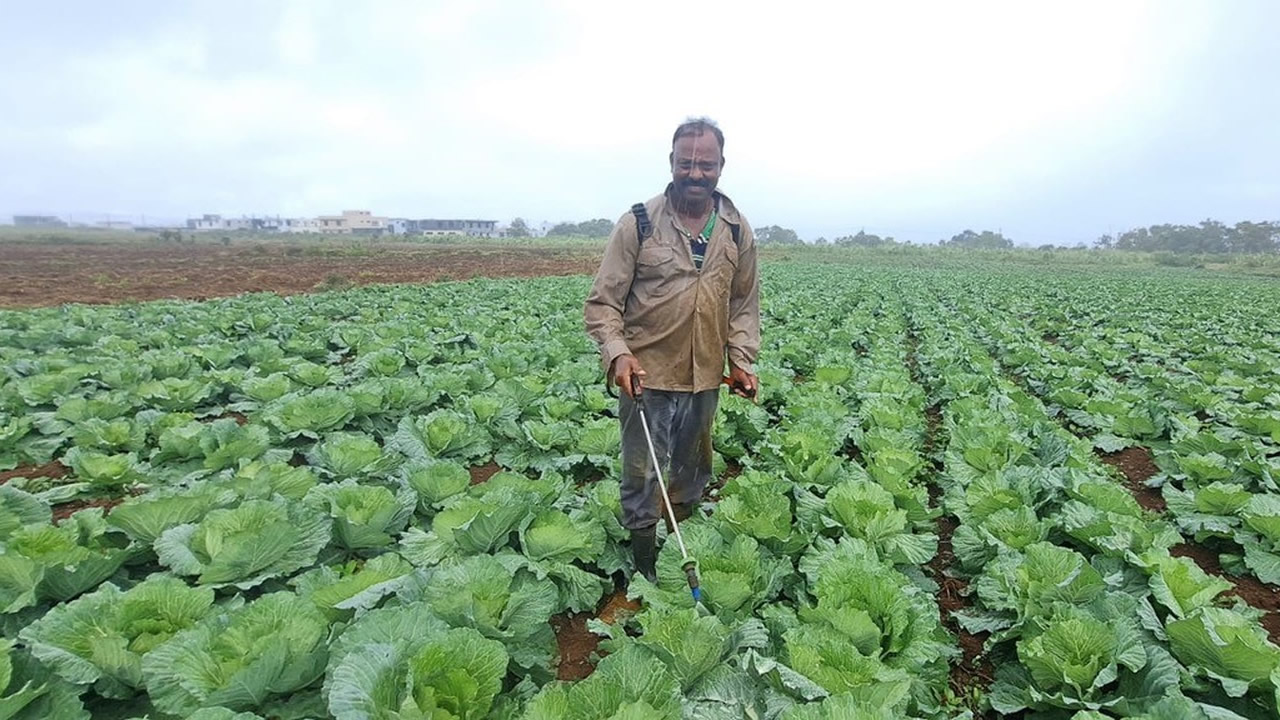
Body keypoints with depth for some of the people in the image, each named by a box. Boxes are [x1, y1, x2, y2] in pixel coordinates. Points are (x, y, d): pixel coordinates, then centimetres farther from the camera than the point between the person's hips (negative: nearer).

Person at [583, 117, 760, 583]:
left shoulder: (738, 231, 3)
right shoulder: (638, 224, -9)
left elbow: (745, 304, 12)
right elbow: (602, 301, -7)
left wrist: (742, 359, 1)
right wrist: (617, 352, -23)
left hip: (705, 377, 4)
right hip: (648, 376, -4)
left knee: (692, 473, 20)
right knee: (643, 477, 7)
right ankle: (643, 569, 27)